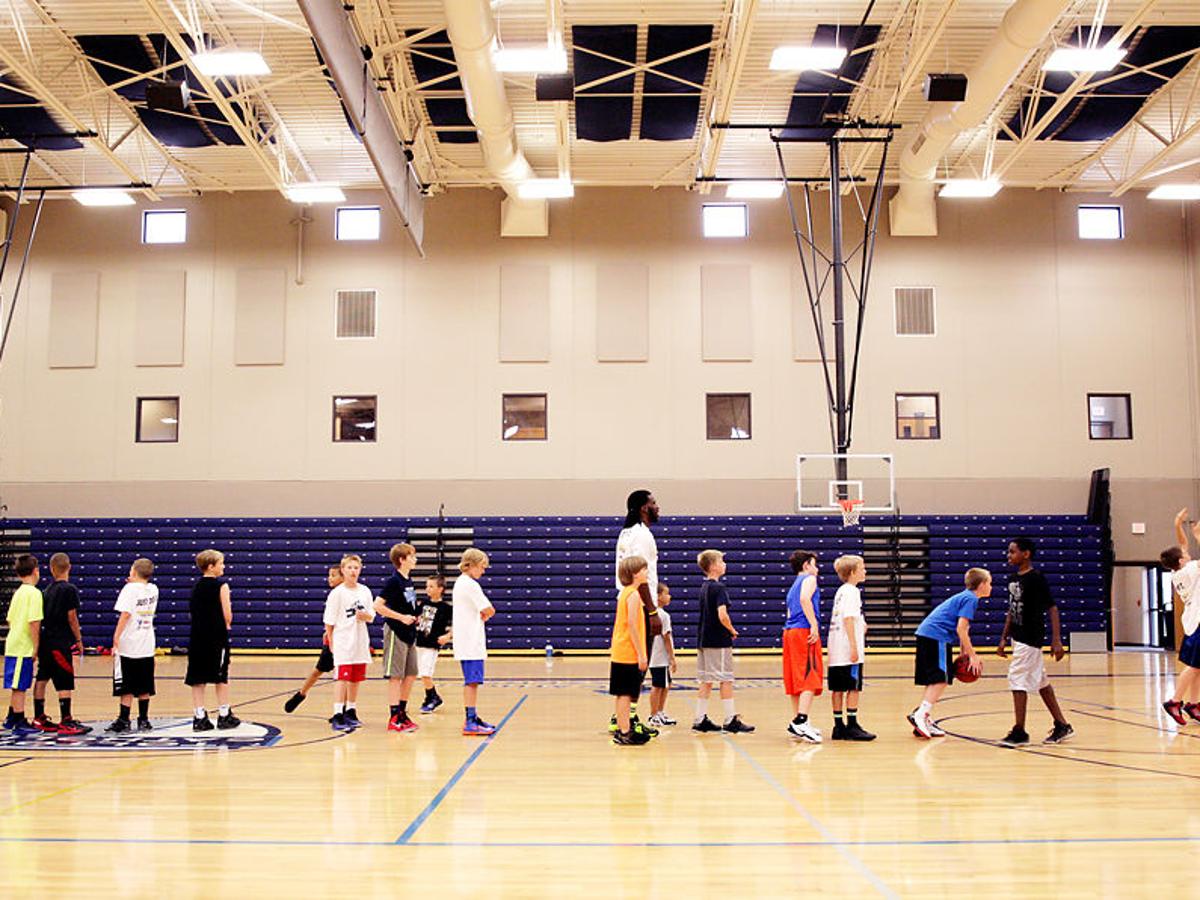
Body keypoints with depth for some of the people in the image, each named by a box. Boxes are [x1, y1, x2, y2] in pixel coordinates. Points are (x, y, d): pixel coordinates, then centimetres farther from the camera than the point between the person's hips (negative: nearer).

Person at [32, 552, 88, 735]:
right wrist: (79, 640, -4)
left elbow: (45, 615, 14)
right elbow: (71, 617, -12)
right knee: (65, 683, -5)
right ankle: (66, 722, -5)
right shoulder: (70, 589, -11)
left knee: (42, 678, 14)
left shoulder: (49, 589, 10)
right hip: (61, 642, -8)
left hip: (46, 640, 8)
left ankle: (39, 718, 23)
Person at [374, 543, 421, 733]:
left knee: (411, 674, 11)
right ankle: (394, 718, 1)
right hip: (395, 632, -8)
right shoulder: (393, 581, -14)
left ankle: (402, 713, 22)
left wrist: (414, 617, 9)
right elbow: (378, 605, -20)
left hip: (409, 633, 8)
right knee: (396, 676, -4)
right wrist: (402, 617, -20)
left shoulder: (409, 581, 12)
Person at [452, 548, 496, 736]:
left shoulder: (459, 582, 17)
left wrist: (480, 616, 0)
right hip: (471, 641, -10)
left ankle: (472, 718, 22)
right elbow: (489, 610, -14)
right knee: (472, 681, -10)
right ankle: (470, 723, -12)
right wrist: (484, 615, 7)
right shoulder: (470, 585, -14)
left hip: (464, 641, 10)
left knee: (470, 681, 15)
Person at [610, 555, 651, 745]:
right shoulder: (633, 595, -14)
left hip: (619, 652, 9)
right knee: (625, 694, -5)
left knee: (621, 694, 13)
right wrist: (641, 654, -18)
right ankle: (625, 733, -2)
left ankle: (621, 729, 20)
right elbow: (632, 625, -20)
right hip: (629, 654, -9)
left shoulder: (625, 593, 14)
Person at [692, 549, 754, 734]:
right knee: (726, 680, -2)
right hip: (719, 641, -8)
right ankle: (731, 720, 3)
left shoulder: (704, 587, 13)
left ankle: (700, 720, 12)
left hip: (704, 640, 8)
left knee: (706, 681, 11)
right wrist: (732, 631, -8)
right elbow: (722, 616, -24)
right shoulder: (719, 588, -14)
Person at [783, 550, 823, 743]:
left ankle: (797, 723, 16)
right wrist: (814, 625, -21)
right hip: (804, 632, -9)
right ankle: (801, 721, -24)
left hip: (790, 632, 9)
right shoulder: (809, 579, 1)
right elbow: (805, 599, -18)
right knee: (810, 679, -13)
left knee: (797, 680, 12)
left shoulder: (794, 586, 26)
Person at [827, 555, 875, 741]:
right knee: (853, 688, -4)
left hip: (837, 650, 9)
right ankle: (852, 727, -1)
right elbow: (848, 619, -18)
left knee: (838, 688, 8)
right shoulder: (851, 591, -10)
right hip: (848, 649, -9)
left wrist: (860, 625, 19)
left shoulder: (841, 591, 18)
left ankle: (838, 727, 12)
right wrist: (854, 647, -21)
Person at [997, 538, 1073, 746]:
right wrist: (1004, 638, 15)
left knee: (1018, 681, -8)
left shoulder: (1036, 578, -15)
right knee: (1041, 683, 13)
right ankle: (1062, 726, 21)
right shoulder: (1013, 578, 9)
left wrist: (1056, 640, -20)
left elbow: (1052, 608, -15)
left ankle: (1019, 732, -1)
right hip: (1019, 637, 8)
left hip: (1030, 639, -8)